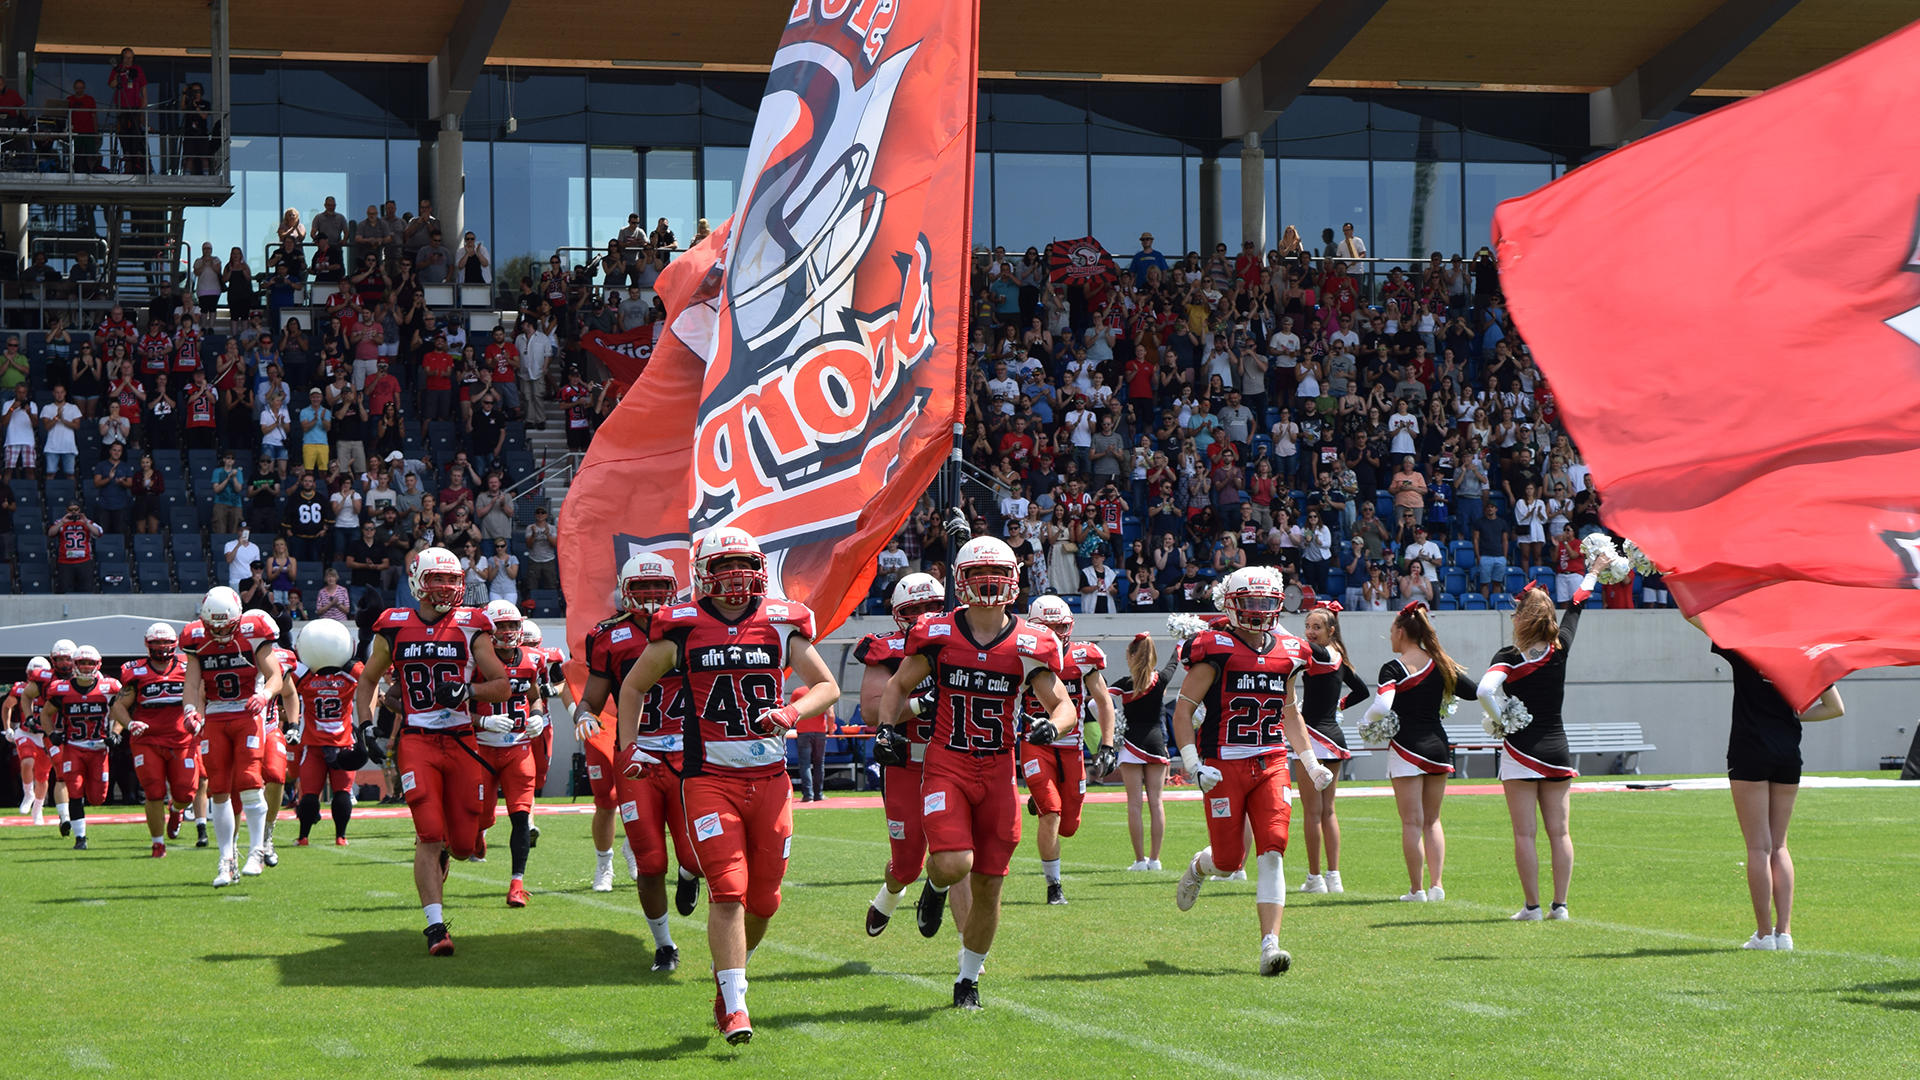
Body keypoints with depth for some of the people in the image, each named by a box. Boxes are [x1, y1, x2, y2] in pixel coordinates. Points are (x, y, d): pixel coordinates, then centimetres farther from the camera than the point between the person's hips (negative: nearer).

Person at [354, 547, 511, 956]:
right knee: (429, 835, -14)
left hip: (461, 742, 1)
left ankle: (444, 851, 41)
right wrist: (366, 727, 6)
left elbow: (502, 686, 6)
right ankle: (435, 925, -9)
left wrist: (467, 692, -13)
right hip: (416, 741, -1)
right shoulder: (394, 628, 6)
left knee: (463, 844, 3)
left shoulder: (471, 628, 5)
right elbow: (368, 680, 19)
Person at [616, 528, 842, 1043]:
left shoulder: (780, 624, 5)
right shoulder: (682, 629, 1)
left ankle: (727, 974, 34)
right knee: (727, 891, -13)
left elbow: (827, 686, 8)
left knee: (763, 898, 8)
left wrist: (792, 713, -11)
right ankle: (735, 1009, -11)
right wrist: (629, 746, 8)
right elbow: (634, 686, 16)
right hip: (709, 779, -3)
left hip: (769, 777, 3)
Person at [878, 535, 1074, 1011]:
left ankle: (968, 979, 24)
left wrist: (1050, 726, -20)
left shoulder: (1030, 645, -1)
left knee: (988, 886, 5)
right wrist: (888, 724, -5)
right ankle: (937, 886, 16)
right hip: (946, 766, -2)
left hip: (998, 771, 2)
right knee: (954, 863, -22)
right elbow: (898, 686, 13)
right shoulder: (937, 635, -1)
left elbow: (1064, 706, 2)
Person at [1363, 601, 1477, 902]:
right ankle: (1437, 884, 8)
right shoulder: (1441, 665, 4)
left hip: (1406, 748, -5)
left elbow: (1381, 707, -26)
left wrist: (1369, 721, -5)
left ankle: (1417, 889, 3)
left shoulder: (1394, 668, -11)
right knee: (1432, 820, 15)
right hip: (1437, 746, 5)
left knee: (1412, 822, 2)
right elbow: (1475, 691, 9)